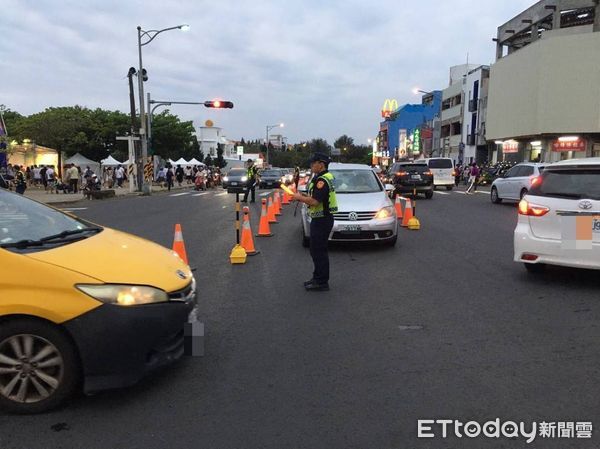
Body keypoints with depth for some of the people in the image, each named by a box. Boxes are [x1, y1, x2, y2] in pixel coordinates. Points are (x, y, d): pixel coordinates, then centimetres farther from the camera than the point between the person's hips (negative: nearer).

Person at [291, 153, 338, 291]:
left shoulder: (322, 180, -20)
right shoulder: (323, 178, 15)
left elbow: (314, 201, -27)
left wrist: (300, 198, -12)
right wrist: (304, 197, 8)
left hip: (322, 221, -11)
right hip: (319, 219, 11)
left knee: (319, 251, -4)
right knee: (316, 250, 18)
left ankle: (322, 282, 4)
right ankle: (318, 277, 28)